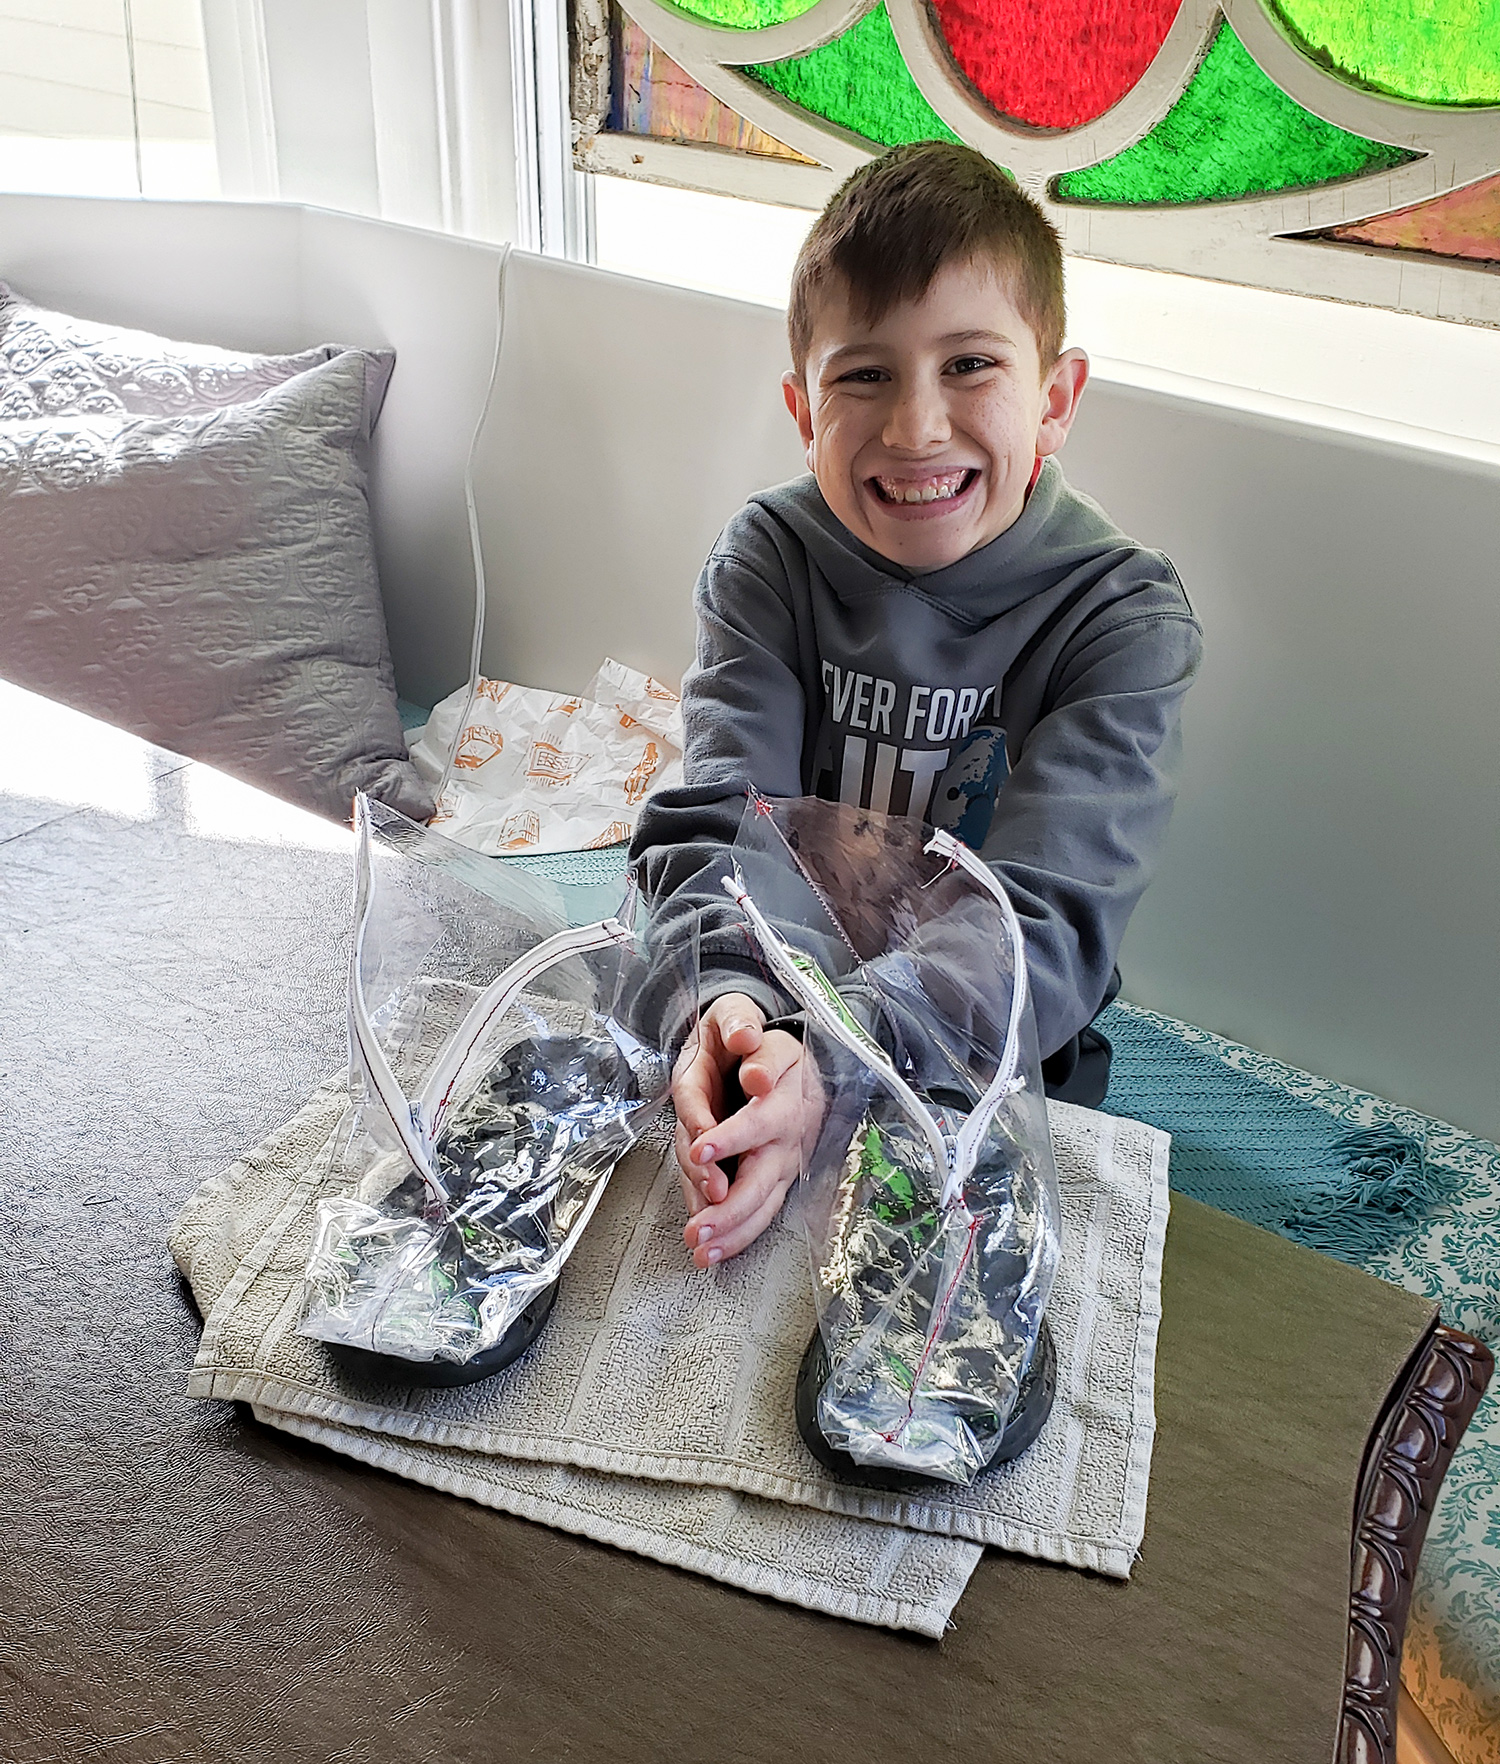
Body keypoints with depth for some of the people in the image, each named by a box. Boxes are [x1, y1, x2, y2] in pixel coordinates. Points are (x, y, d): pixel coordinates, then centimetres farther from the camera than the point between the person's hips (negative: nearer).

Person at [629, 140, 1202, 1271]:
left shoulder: (1124, 617, -13)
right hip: (768, 1017, 2)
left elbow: (1042, 915, -23)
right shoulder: (768, 558, -6)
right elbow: (718, 816, -16)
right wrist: (730, 996, -39)